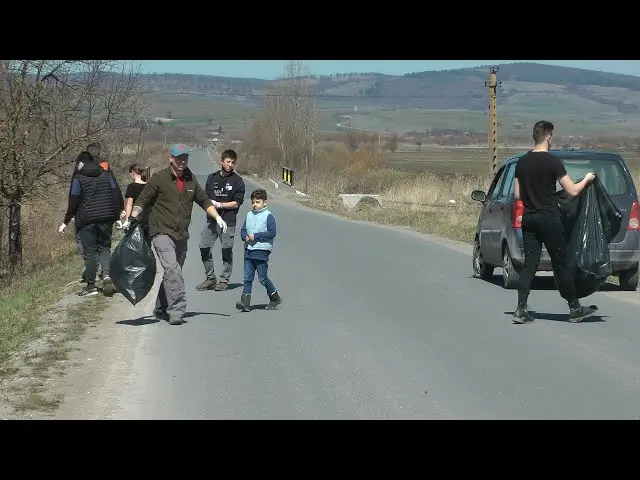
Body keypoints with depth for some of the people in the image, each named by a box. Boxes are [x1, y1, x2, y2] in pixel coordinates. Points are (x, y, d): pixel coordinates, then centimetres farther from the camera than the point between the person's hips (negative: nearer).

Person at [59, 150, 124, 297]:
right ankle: (107, 274, -11)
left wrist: (66, 222, 4)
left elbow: (73, 203, -5)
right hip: (106, 219, 3)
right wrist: (116, 214, 18)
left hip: (87, 221, -3)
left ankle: (91, 286, 5)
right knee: (104, 248, 14)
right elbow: (117, 196, 7)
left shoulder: (78, 178, -4)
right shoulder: (106, 175, 7)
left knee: (89, 253, 3)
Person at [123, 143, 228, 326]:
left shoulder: (191, 180, 11)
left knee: (173, 273, 12)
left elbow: (205, 201, 23)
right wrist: (131, 219, -11)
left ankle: (161, 309, 27)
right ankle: (177, 310, -24)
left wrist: (218, 217, 14)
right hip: (162, 232, -6)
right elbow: (142, 200, -1)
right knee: (173, 270, -21)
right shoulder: (159, 178, -4)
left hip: (181, 235, 6)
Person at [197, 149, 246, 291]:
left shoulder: (238, 181, 0)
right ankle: (210, 279, 14)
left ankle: (224, 280, 11)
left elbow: (237, 203, -5)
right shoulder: (212, 178, 12)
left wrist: (219, 205, -10)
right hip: (211, 220, 4)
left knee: (226, 250, -1)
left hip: (228, 222, -4)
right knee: (204, 247, 1)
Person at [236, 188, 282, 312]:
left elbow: (272, 232, -13)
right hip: (249, 251, 5)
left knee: (263, 278, 1)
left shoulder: (268, 216, -5)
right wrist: (245, 237, -7)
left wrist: (256, 236, -16)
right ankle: (245, 302, -2)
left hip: (262, 252, -5)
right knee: (247, 278, 0)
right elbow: (243, 230, 15)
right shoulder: (249, 215, 13)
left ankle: (275, 298, 20)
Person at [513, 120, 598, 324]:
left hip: (529, 219, 5)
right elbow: (573, 191, -11)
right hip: (549, 220, -5)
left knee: (529, 264, 5)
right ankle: (575, 309, 13)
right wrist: (586, 179, 8)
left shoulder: (522, 162, 6)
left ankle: (521, 310, -2)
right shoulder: (553, 162, -12)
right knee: (561, 265, 3)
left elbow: (517, 195, 10)